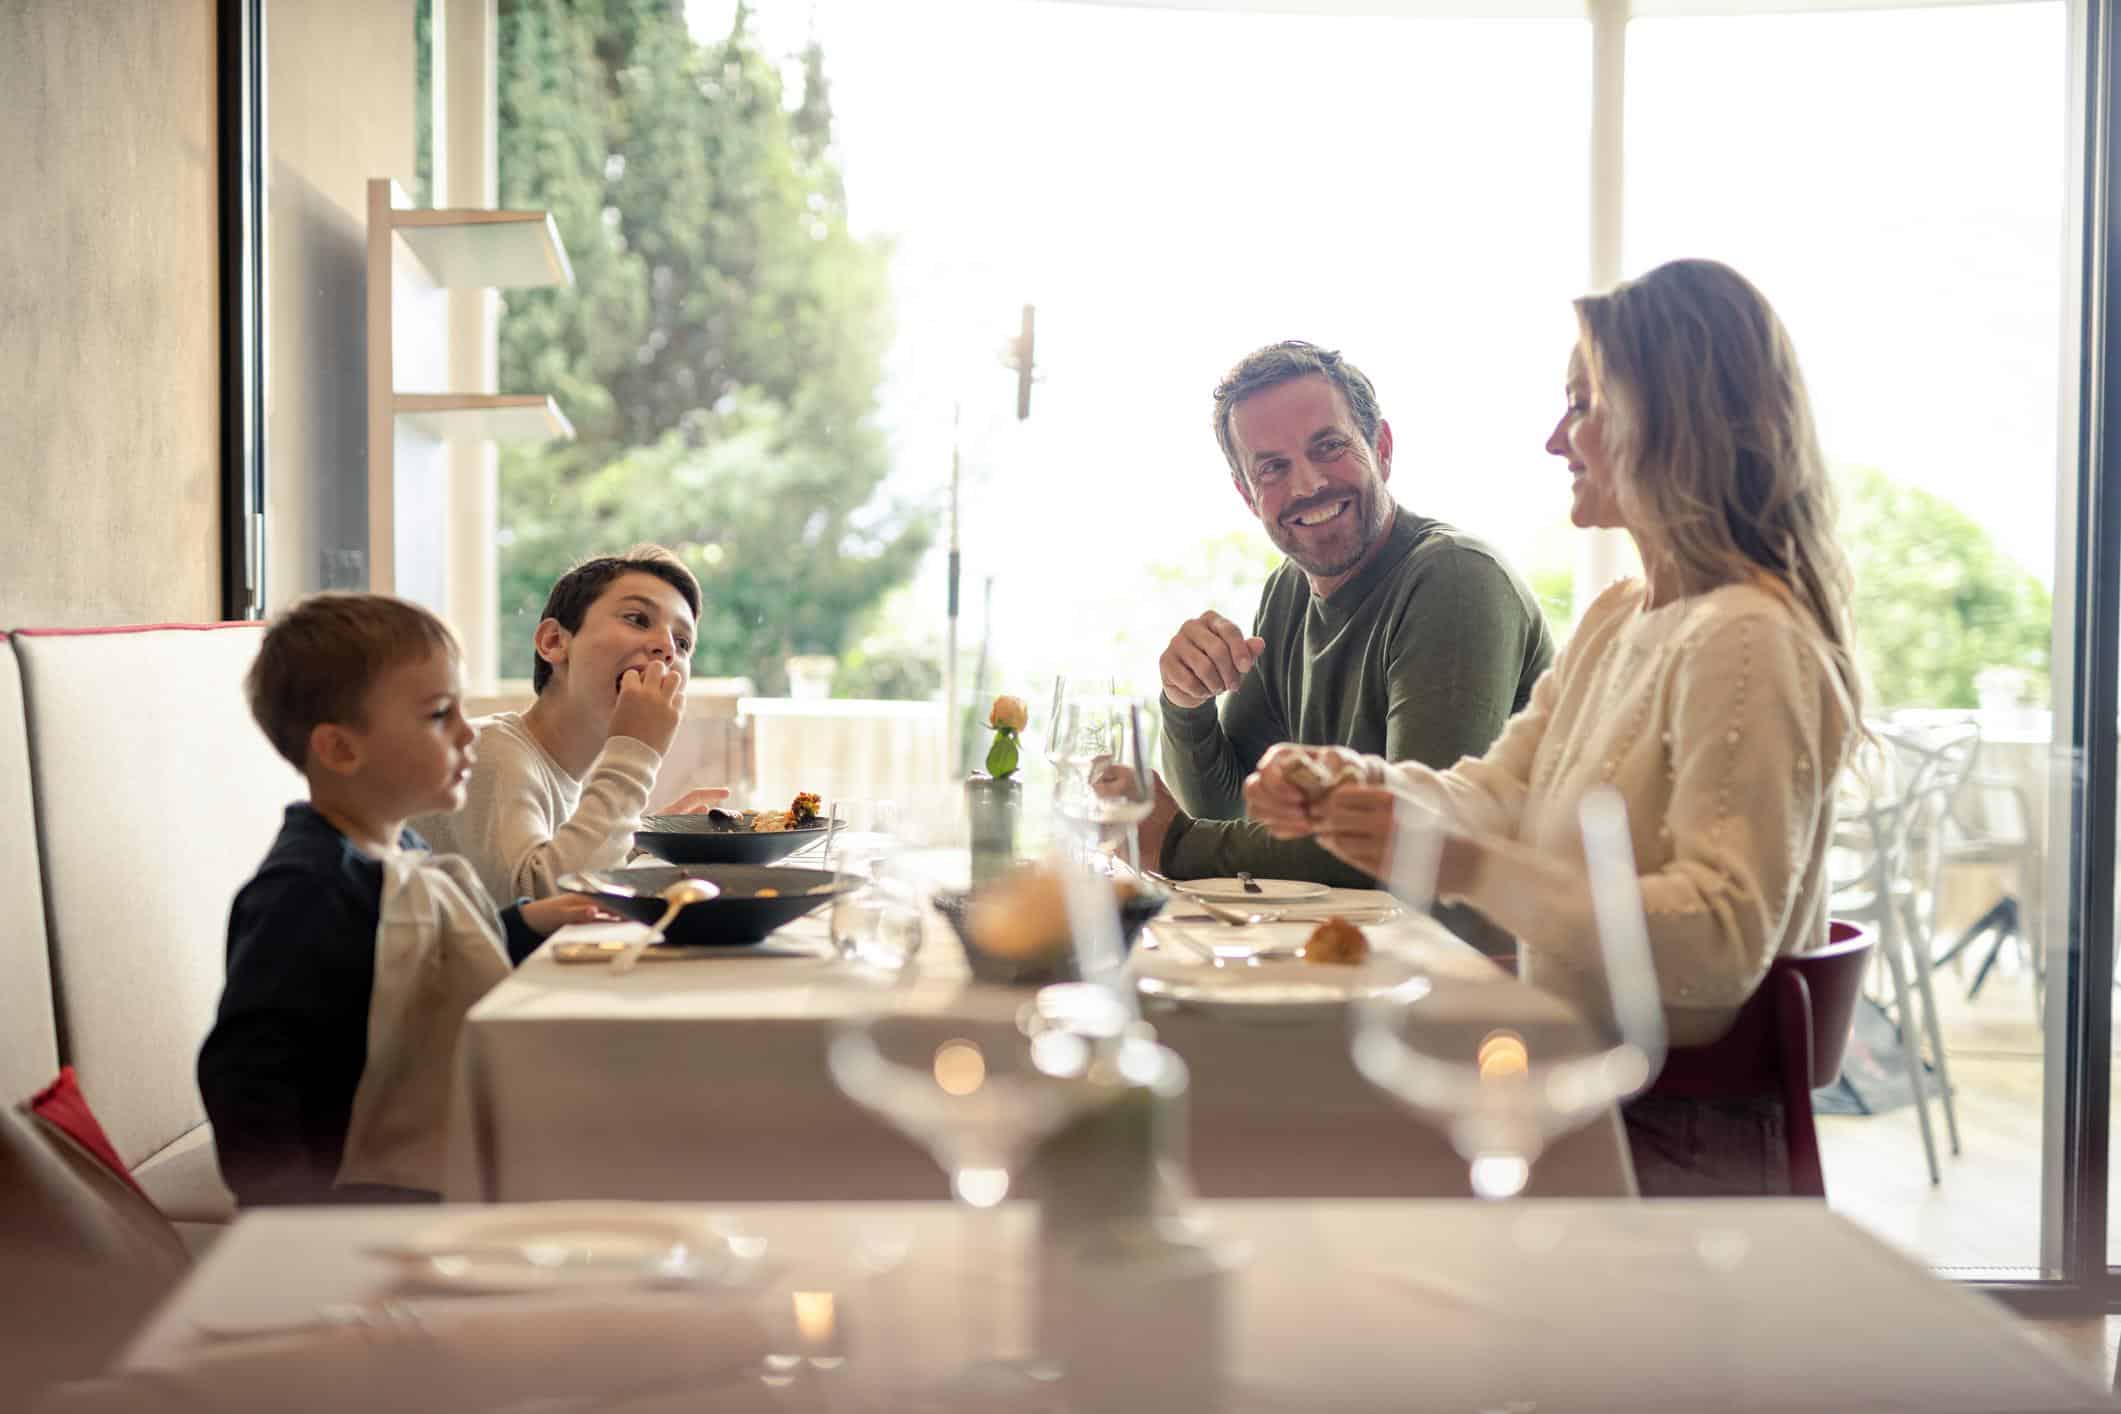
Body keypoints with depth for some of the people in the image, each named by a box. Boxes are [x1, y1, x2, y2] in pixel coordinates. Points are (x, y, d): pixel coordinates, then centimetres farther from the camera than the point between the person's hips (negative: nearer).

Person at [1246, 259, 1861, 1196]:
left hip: (1682, 1145, -8)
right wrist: (1356, 782, -11)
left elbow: (1723, 945, -24)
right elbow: (1498, 792, 9)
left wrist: (1460, 864, -31)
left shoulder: (1746, 642, -17)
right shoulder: (1614, 620, 15)